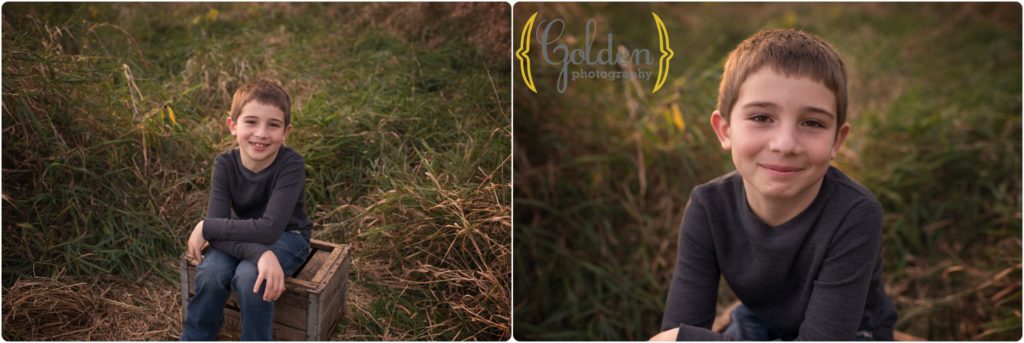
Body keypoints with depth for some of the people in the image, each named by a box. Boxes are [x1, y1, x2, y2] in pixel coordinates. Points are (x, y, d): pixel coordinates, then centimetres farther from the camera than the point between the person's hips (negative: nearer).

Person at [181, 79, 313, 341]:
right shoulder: (225, 164, -17)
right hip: (241, 236, 3)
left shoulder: (291, 165, -27)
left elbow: (269, 229, -33)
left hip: (286, 237, -3)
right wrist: (259, 253, -41)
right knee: (209, 272, -26)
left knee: (249, 277, -31)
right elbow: (218, 230, -24)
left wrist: (205, 228, -26)